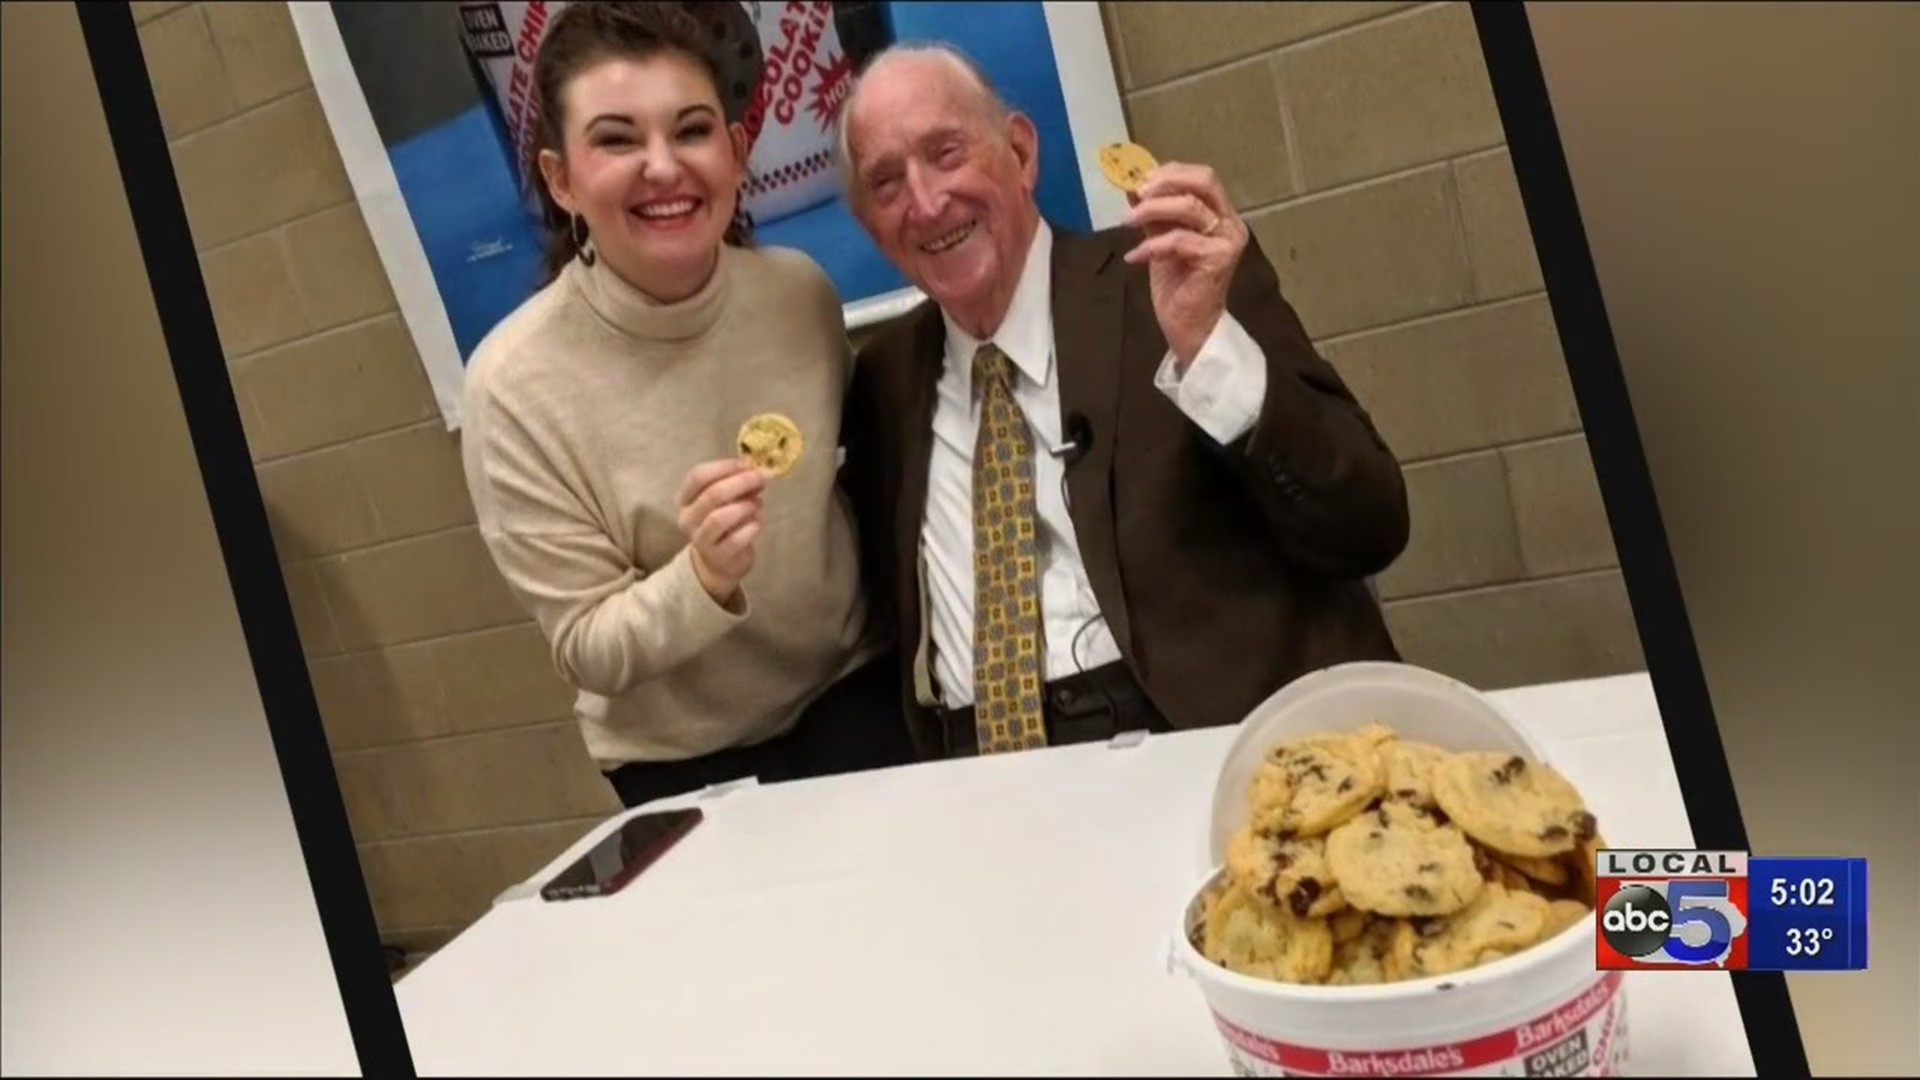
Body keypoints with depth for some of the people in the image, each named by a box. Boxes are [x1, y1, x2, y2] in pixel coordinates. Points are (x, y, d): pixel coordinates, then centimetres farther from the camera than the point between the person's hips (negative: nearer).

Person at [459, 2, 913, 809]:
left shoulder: (804, 296, -11)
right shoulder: (514, 384, -21)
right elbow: (587, 652, -16)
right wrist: (704, 577, -34)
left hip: (852, 692, 3)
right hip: (684, 760, -2)